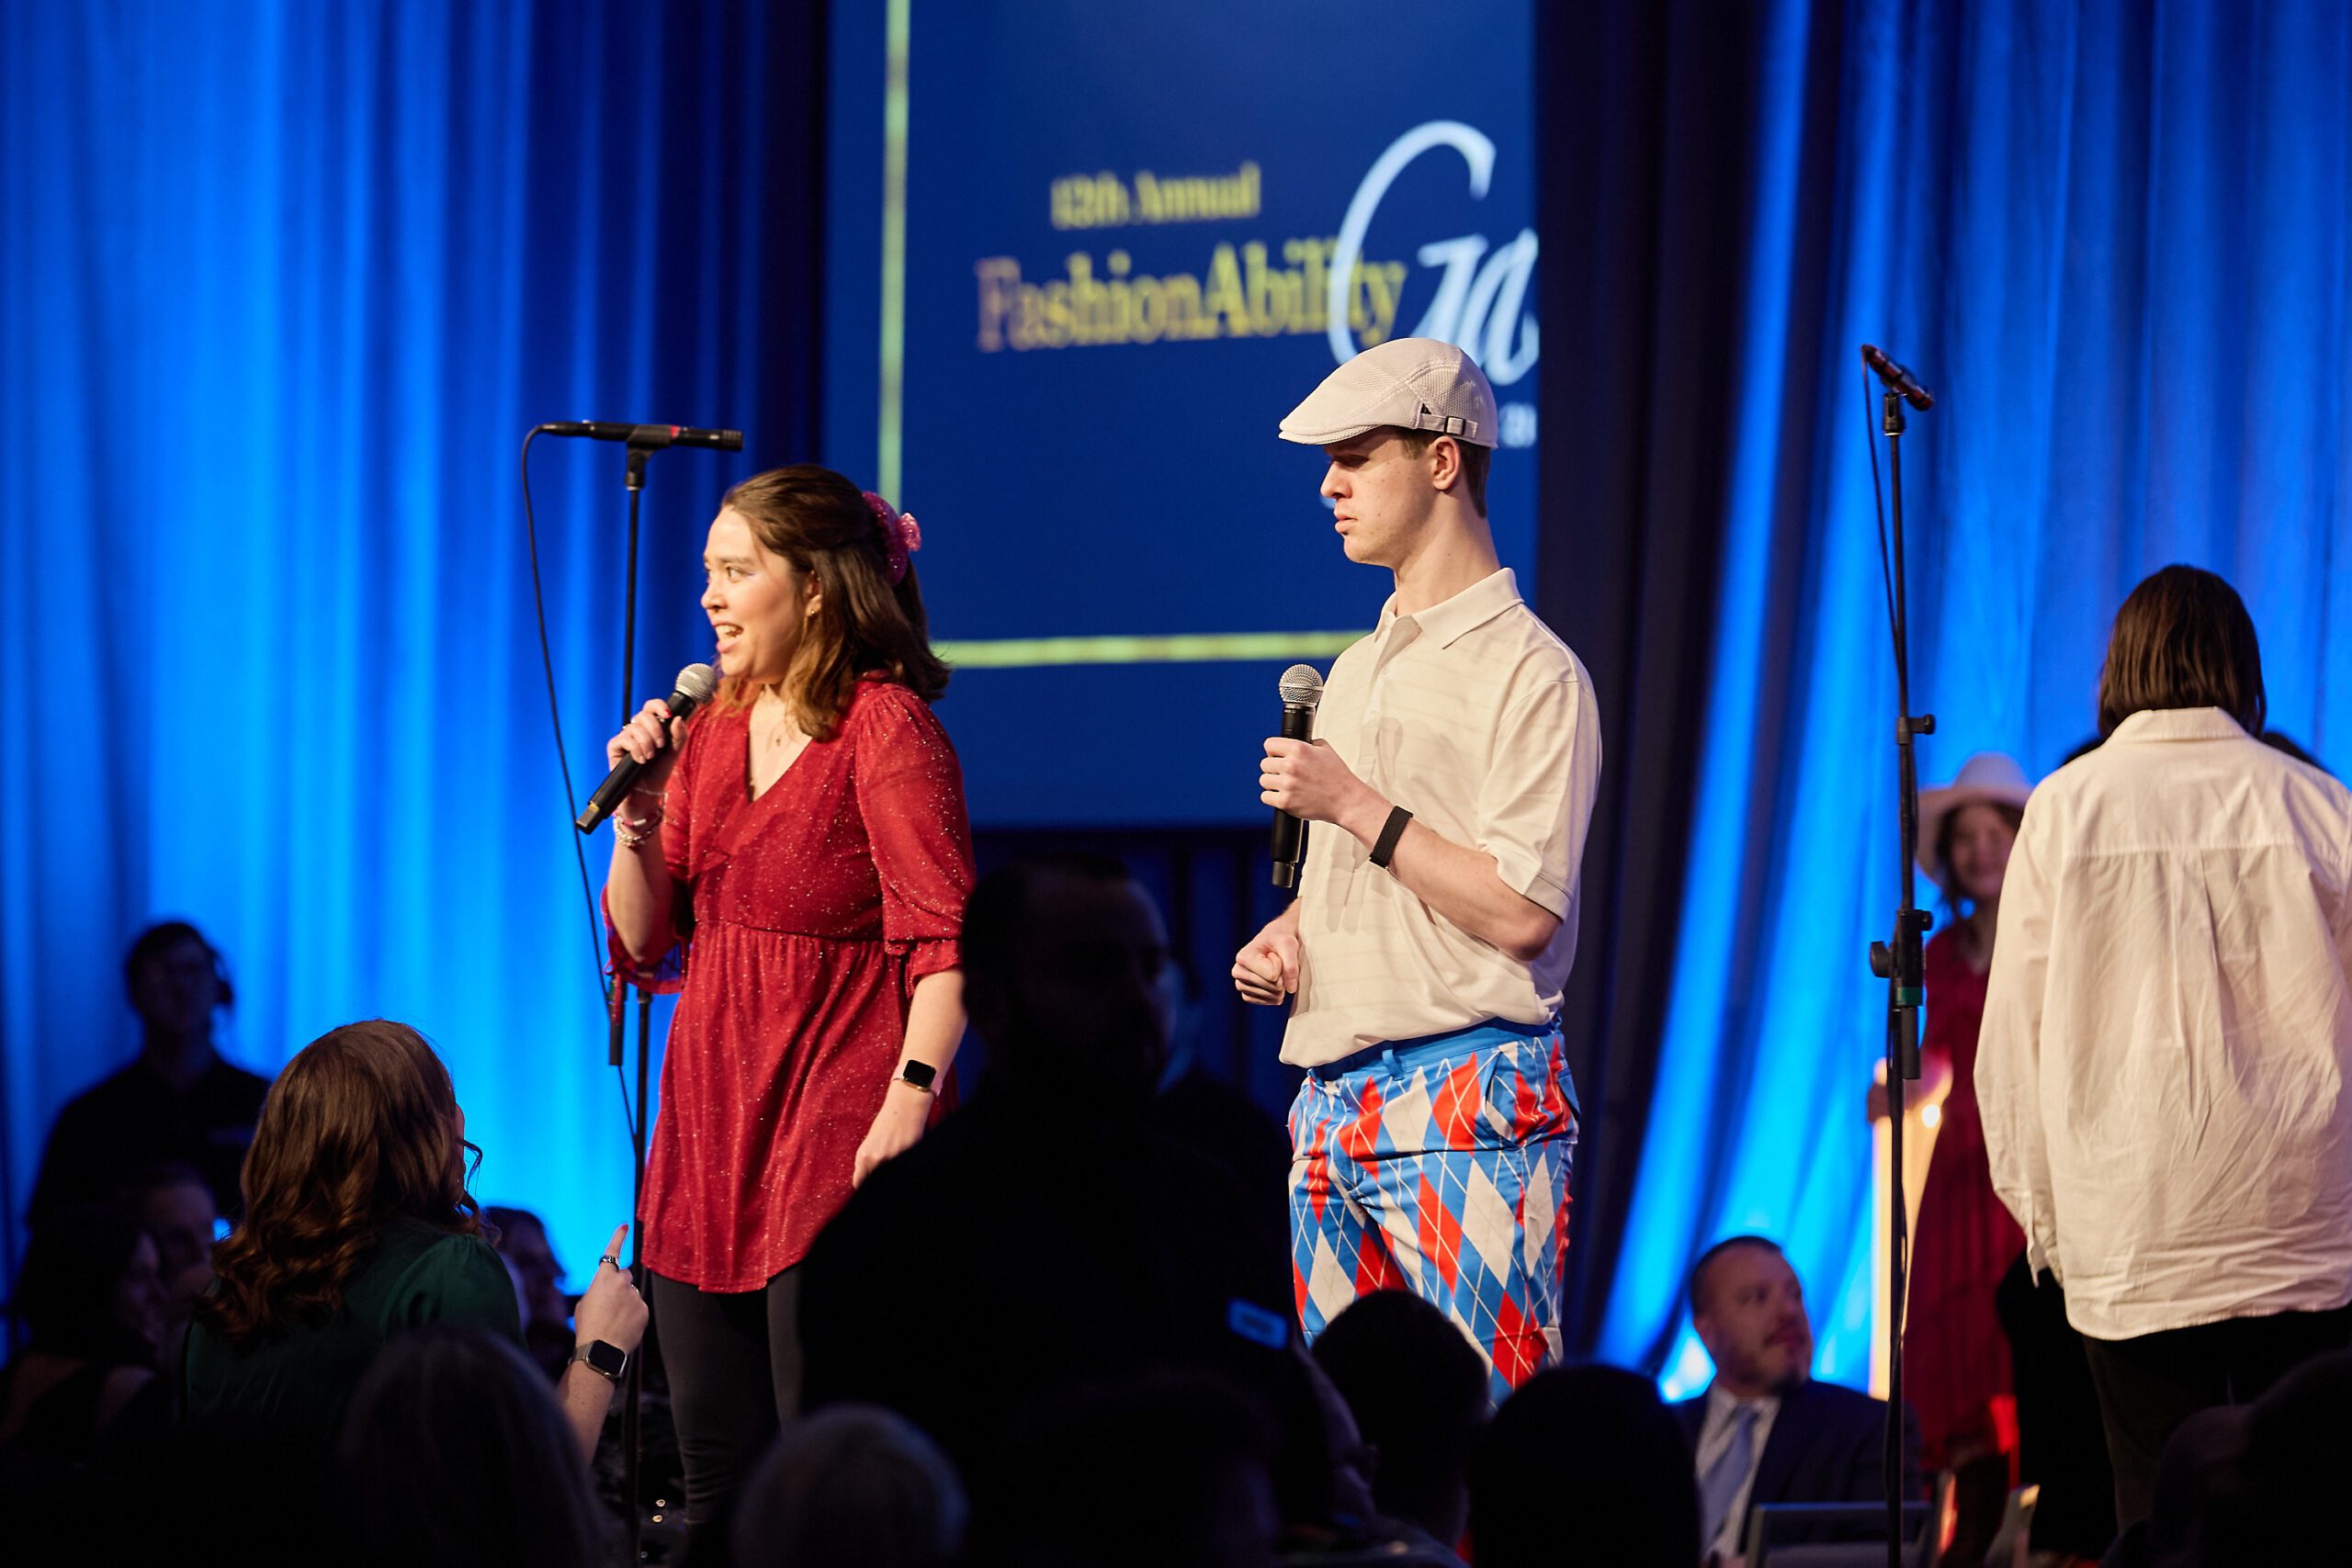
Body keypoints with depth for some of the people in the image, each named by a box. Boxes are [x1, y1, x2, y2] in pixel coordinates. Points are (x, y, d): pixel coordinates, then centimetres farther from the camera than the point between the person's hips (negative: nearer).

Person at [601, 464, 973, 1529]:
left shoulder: (885, 725, -8)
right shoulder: (711, 729, 14)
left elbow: (945, 934, -16)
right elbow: (643, 941, 16)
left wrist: (912, 1092, -28)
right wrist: (639, 816, -1)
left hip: (838, 1136, -7)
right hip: (710, 1123, 8)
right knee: (718, 1474, 8)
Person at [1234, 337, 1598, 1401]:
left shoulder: (1529, 669, -7)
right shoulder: (1354, 673, 19)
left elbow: (1518, 911, -15)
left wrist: (1354, 803, -13)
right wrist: (1283, 938, 8)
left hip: (1464, 1106, -8)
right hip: (1333, 1109, 8)